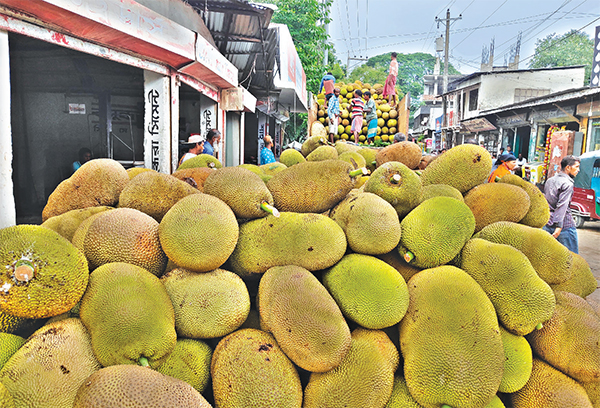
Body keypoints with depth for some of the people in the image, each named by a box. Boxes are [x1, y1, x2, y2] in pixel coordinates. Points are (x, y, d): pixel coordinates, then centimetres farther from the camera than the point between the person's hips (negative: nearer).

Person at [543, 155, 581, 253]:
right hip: (565, 225, -7)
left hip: (547, 224, 8)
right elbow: (562, 206, -20)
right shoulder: (567, 184, -11)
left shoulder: (549, 180, 13)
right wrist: (559, 226, -25)